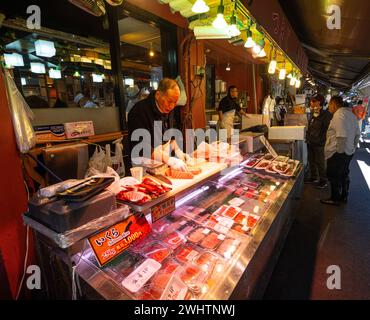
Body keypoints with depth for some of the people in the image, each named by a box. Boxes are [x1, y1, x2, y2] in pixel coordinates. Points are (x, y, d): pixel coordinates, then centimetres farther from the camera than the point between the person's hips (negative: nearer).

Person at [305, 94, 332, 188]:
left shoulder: (326, 114, -15)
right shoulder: (313, 114, 10)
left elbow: (327, 129, -17)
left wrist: (320, 140, -18)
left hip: (318, 143, -8)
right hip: (310, 142, 8)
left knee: (320, 163, 4)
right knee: (311, 161, 17)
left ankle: (323, 181, 19)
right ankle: (314, 177, 33)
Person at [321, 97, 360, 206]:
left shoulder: (339, 114, -18)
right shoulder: (351, 114, 12)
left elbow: (342, 135, -27)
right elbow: (357, 134, 17)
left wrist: (339, 151, -21)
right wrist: (353, 147, 23)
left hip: (338, 152, -10)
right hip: (349, 151, 10)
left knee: (334, 176, 3)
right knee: (344, 175, 19)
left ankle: (335, 199, 14)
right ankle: (344, 197, 32)